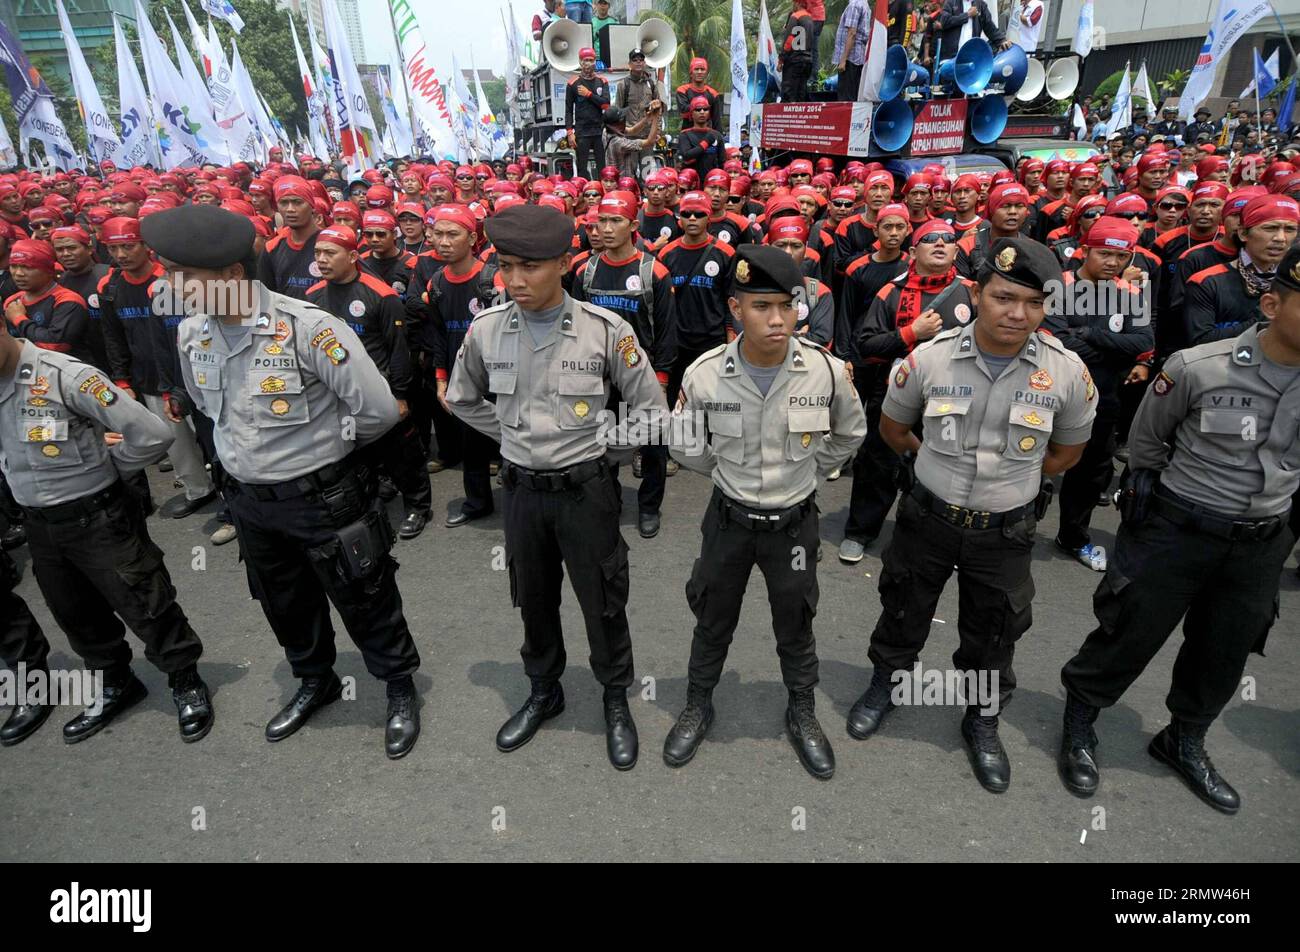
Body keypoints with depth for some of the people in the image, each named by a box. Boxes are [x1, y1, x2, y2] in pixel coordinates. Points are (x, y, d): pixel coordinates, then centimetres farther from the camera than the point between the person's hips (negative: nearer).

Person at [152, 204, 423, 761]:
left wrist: (327, 446, -5)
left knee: (365, 603, 9)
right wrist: (247, 451, 13)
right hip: (248, 500, 7)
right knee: (284, 605, 23)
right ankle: (315, 682, 49)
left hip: (324, 498, -6)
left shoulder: (308, 328, -24)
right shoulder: (191, 333, -2)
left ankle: (400, 689, 33)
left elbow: (378, 409, -21)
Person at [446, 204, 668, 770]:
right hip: (521, 489, 3)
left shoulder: (605, 330, -13)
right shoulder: (486, 329, -5)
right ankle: (543, 692, 42)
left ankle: (616, 700, 33)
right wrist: (513, 436, 6)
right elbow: (461, 399, 13)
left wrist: (599, 441, -2)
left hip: (585, 489, -3)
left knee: (603, 601, 10)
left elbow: (651, 408, -2)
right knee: (534, 599, 18)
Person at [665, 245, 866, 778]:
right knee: (713, 621, 18)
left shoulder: (827, 371, -18)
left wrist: (807, 471, 7)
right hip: (729, 518, 0)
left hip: (794, 520, 0)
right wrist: (725, 473, 6)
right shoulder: (703, 375, -19)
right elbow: (684, 444, 1)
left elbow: (851, 433, 4)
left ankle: (802, 713, 44)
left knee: (795, 626, 19)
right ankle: (698, 707, 43)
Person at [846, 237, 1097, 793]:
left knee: (993, 634, 17)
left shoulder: (1066, 371, -12)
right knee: (903, 612, 18)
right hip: (927, 517, 0)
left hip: (1006, 530, 1)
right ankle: (886, 683, 46)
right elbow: (892, 427, 3)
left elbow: (1067, 451, 5)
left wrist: (1012, 477, 0)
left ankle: (982, 720, 42)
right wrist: (940, 463, 6)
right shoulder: (930, 358, -14)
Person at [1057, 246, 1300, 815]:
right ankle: (1079, 722, 29)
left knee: (1225, 654, 18)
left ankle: (1184, 742, 41)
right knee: (1131, 635, 5)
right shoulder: (1198, 368, -17)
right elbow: (1144, 439, -1)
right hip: (1177, 529, -5)